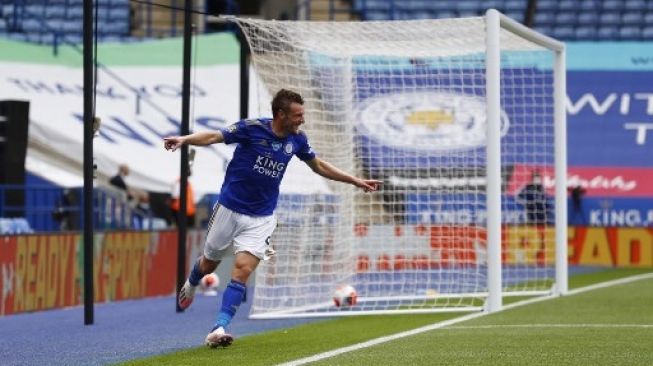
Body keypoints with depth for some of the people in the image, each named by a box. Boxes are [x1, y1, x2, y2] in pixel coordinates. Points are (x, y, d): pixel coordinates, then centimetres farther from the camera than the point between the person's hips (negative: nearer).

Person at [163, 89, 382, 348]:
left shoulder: (296, 139, -3)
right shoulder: (252, 128, -16)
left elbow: (318, 166, 14)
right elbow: (214, 137, -19)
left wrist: (355, 181, 15)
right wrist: (184, 139, -38)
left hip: (261, 218, 2)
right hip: (229, 208, -2)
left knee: (242, 269, -16)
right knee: (209, 263, 17)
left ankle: (219, 328, -19)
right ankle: (191, 285, 52)